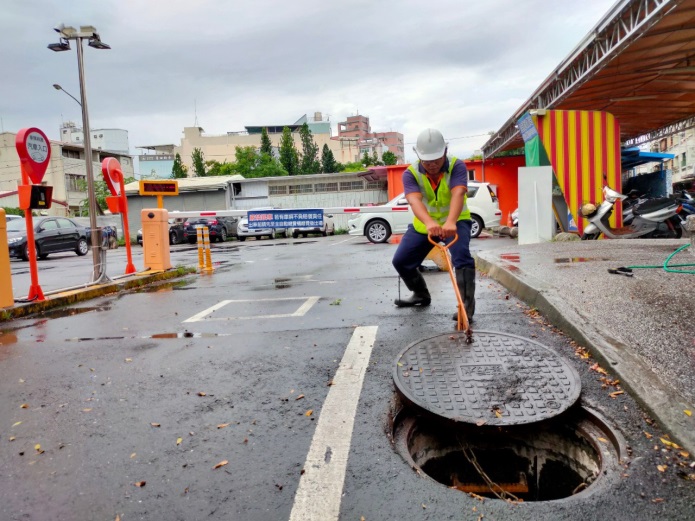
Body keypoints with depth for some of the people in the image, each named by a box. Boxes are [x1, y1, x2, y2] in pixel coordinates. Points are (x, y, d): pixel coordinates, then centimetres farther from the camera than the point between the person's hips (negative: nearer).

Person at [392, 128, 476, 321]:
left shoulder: (457, 166, -21)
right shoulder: (411, 173, -18)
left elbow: (457, 194, -39)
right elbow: (414, 200, -37)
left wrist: (450, 222, -59)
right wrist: (430, 223, -58)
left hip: (455, 222, -3)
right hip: (423, 224, 3)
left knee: (462, 257, -28)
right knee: (400, 261, 5)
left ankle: (467, 305, -22)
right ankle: (421, 294, 29)